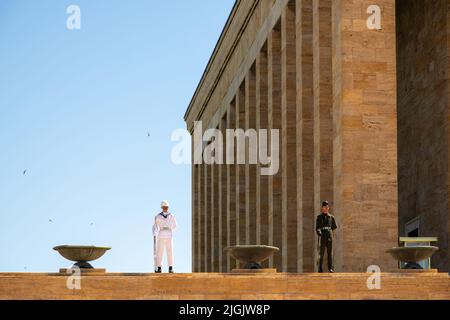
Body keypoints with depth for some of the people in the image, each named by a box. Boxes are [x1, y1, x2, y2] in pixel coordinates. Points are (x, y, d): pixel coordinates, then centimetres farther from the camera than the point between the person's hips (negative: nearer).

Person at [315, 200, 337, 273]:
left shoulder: (331, 217, 10)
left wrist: (328, 230, 13)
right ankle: (320, 268, 3)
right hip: (322, 237, -2)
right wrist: (320, 234, -20)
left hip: (329, 236, 2)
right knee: (321, 253, -2)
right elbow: (317, 228, -4)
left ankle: (330, 268, -2)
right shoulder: (319, 217, 5)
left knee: (330, 252, -2)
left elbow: (335, 226, 22)